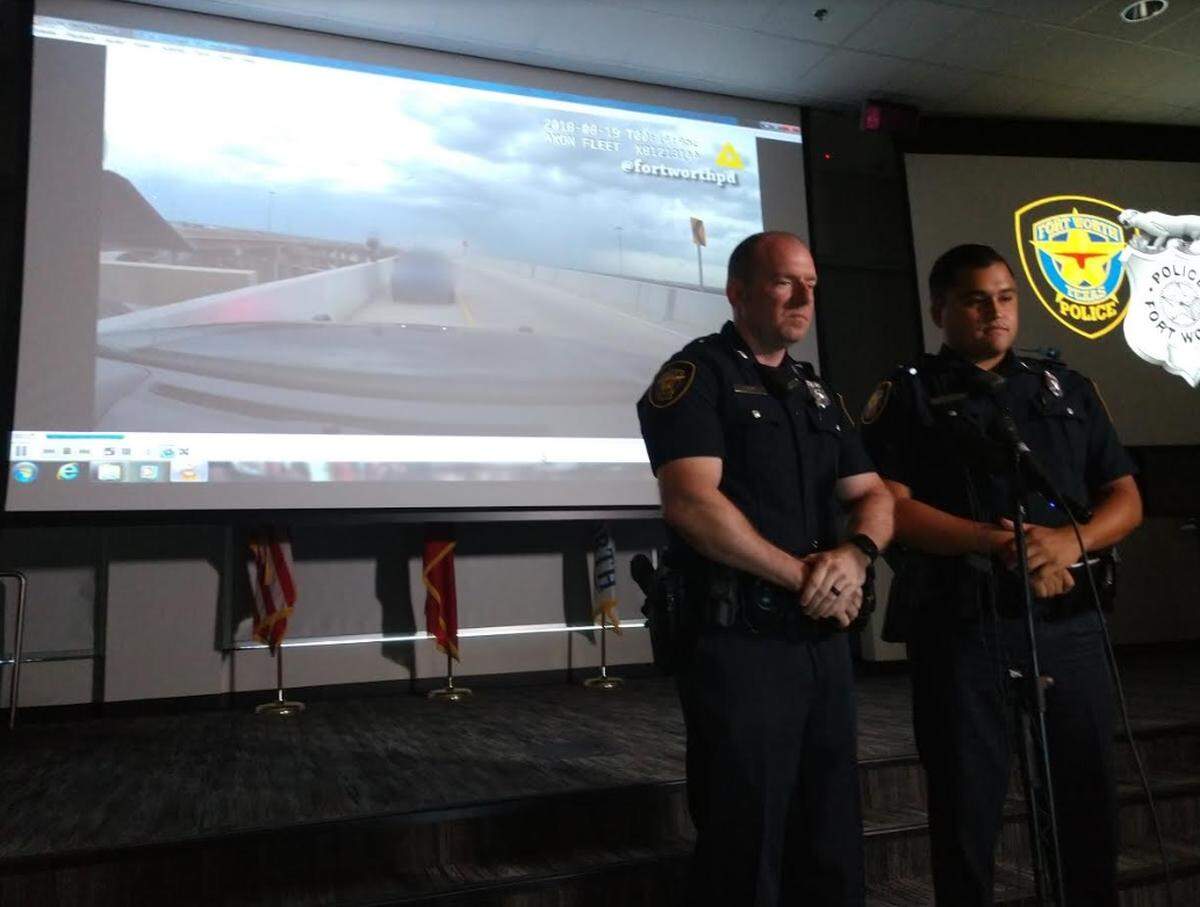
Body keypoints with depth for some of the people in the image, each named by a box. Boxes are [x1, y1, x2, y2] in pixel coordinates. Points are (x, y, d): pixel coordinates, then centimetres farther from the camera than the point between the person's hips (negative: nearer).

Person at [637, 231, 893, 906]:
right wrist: (804, 576, -15)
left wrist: (857, 553, -11)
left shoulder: (817, 391, 17)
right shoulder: (697, 374, -7)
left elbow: (874, 494, 13)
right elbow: (691, 502, -20)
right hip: (739, 644, -7)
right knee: (746, 850, 6)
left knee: (833, 847, 18)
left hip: (826, 642, 8)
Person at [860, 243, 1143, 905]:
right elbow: (888, 506, -9)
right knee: (966, 806, 7)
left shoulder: (1066, 387, 16)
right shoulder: (908, 395, 3)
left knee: (1089, 797, 12)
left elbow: (1124, 498, 12)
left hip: (1071, 623, 4)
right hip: (961, 626, -3)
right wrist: (1000, 544, -17)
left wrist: (1073, 540, -10)